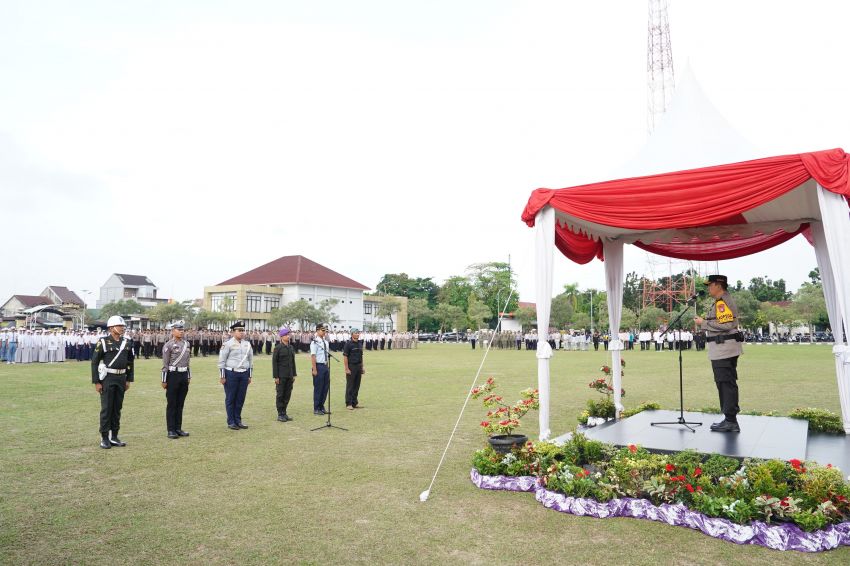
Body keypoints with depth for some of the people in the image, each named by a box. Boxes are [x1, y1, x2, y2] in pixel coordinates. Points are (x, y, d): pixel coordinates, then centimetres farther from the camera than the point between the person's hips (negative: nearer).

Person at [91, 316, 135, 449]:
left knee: (117, 408, 9)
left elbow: (130, 362, 14)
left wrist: (129, 380, 11)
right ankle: (104, 438, 8)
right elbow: (95, 362, -7)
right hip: (107, 378, -5)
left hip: (121, 378, 5)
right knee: (106, 408, -1)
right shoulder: (103, 342, -7)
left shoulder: (127, 343, 8)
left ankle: (114, 436, 17)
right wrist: (96, 382, -10)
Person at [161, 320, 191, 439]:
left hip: (184, 375, 6)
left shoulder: (187, 344, 9)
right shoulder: (168, 345, -8)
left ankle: (178, 428, 18)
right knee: (171, 404, 2)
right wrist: (164, 380, -9)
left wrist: (189, 376, 15)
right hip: (173, 375, -5)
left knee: (180, 404, 11)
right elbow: (165, 364, -8)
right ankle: (171, 430, 8)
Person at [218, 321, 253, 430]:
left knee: (240, 399, 9)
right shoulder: (228, 344, -6)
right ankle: (231, 422, 12)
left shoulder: (247, 344, 9)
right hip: (231, 374, -5)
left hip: (244, 374, 5)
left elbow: (250, 360, 15)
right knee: (230, 399, 4)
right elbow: (221, 361, -5)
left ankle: (238, 420, 20)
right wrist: (222, 376, -7)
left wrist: (250, 376, 14)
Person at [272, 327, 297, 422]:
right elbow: (274, 362, -8)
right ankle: (280, 414, 8)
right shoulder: (278, 348, -6)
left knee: (287, 395, 8)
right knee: (280, 395, 1)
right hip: (281, 376, -6)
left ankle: (284, 413, 17)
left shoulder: (291, 348, 12)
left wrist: (294, 374, 12)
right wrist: (276, 376, -12)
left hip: (289, 376, 6)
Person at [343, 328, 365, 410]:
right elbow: (345, 357, -12)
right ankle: (348, 404, 8)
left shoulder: (359, 344, 12)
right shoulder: (348, 344, -10)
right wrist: (346, 369, -16)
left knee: (357, 386, 11)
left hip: (358, 367, 7)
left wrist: (362, 367, 14)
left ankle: (354, 402, 20)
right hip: (351, 367, -7)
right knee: (350, 386, 1)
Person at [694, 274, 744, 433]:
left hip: (723, 350, -11)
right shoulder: (722, 301, 19)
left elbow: (726, 325, -24)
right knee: (728, 384, 14)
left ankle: (730, 421, -3)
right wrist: (702, 323, 15)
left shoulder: (722, 302, -14)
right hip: (724, 350, 11)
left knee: (726, 384, -7)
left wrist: (704, 323, -15)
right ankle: (731, 419, 21)